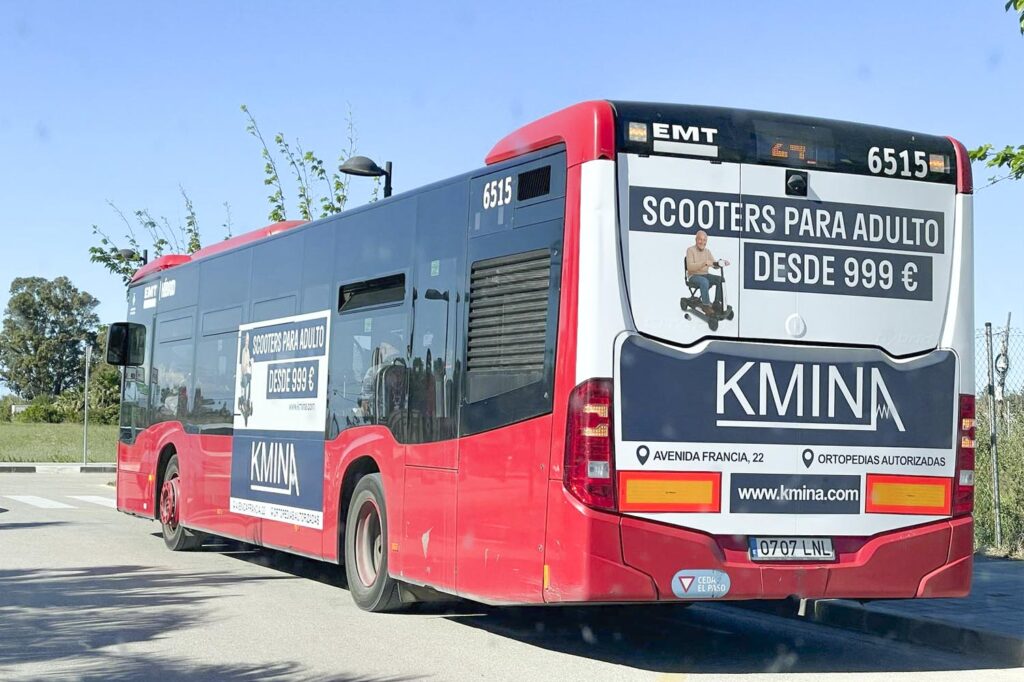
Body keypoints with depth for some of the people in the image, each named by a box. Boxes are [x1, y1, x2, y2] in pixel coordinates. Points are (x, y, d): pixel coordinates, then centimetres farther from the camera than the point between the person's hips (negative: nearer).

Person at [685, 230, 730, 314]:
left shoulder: (707, 251, 11)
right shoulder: (690, 250, -7)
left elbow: (715, 264, 6)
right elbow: (690, 267, -21)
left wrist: (722, 263, -17)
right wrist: (704, 263, -32)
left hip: (705, 275, 6)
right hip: (693, 276, -6)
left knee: (720, 279, -17)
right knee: (704, 281, -37)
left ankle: (717, 303, -9)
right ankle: (706, 305, -28)